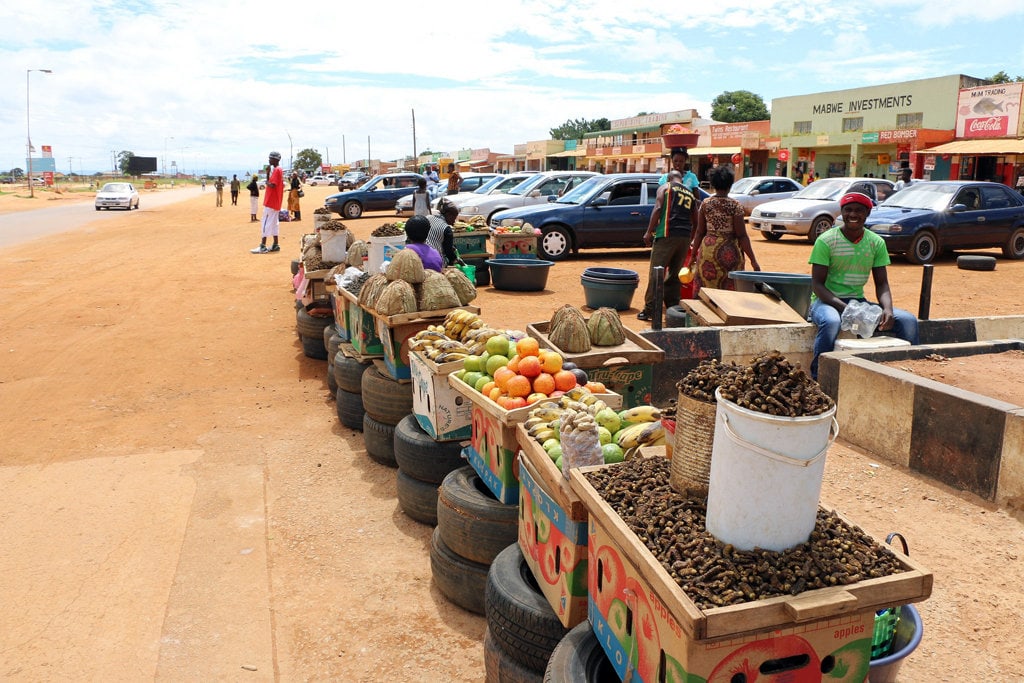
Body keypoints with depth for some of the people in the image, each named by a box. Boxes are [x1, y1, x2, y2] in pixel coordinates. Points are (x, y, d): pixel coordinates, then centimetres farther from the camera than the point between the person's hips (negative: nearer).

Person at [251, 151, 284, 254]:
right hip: (276, 202, 10)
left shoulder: (275, 170, -14)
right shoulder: (279, 170, 15)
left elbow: (272, 185, -23)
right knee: (274, 223, 13)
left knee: (266, 223, -9)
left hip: (270, 202, -10)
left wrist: (267, 176, -8)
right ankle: (275, 245, 16)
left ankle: (263, 247, -10)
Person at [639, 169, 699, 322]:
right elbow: (696, 221, 23)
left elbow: (658, 208, -8)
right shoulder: (691, 194, 22)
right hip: (685, 237, 5)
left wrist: (649, 232, -8)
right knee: (674, 275, 14)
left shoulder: (665, 187, 7)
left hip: (667, 235, -5)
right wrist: (691, 238, 35)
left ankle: (649, 310, -5)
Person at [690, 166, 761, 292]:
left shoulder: (705, 203, 1)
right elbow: (742, 236, -10)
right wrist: (753, 260, -6)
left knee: (706, 287, 7)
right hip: (729, 252, -3)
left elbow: (700, 232, 4)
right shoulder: (735, 206, -8)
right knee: (728, 288, 4)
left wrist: (694, 253, 14)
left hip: (708, 249, 3)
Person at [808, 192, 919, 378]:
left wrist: (887, 308, -18)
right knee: (831, 322, -40)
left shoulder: (876, 243, 5)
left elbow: (882, 283, 5)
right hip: (827, 301, -5)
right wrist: (845, 308, -28)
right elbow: (817, 284, -13)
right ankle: (817, 377, -24)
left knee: (908, 321, -14)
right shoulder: (826, 241, -9)